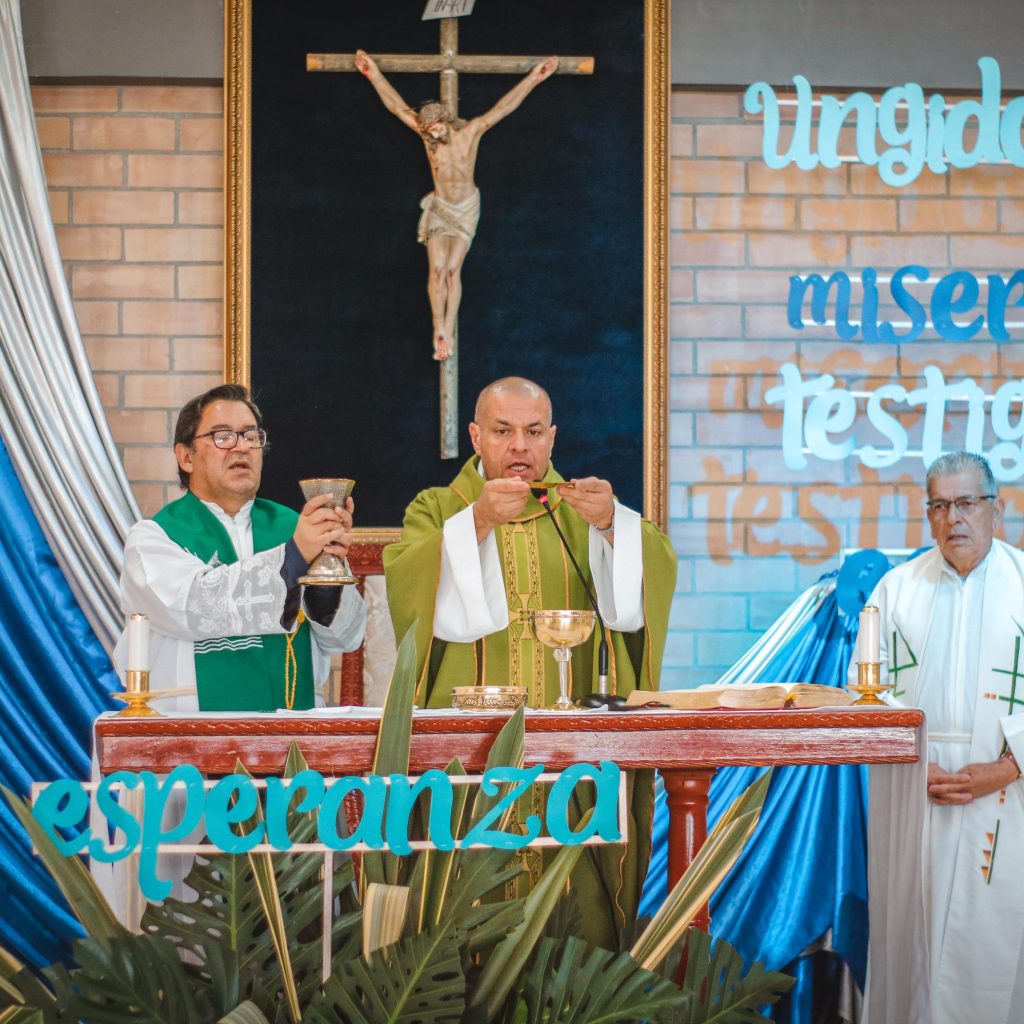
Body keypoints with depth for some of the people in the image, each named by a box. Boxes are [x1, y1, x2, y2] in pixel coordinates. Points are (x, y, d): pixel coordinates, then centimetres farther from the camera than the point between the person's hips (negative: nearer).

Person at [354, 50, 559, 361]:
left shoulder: (471, 131, -10)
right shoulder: (427, 135, -6)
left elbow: (505, 106, -10)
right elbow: (397, 106, -4)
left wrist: (534, 77, -13)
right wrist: (375, 74, -5)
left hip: (467, 209, -1)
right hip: (438, 209, 1)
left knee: (453, 269, -8)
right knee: (437, 269, -11)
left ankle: (448, 331, -7)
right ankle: (439, 331, -10)